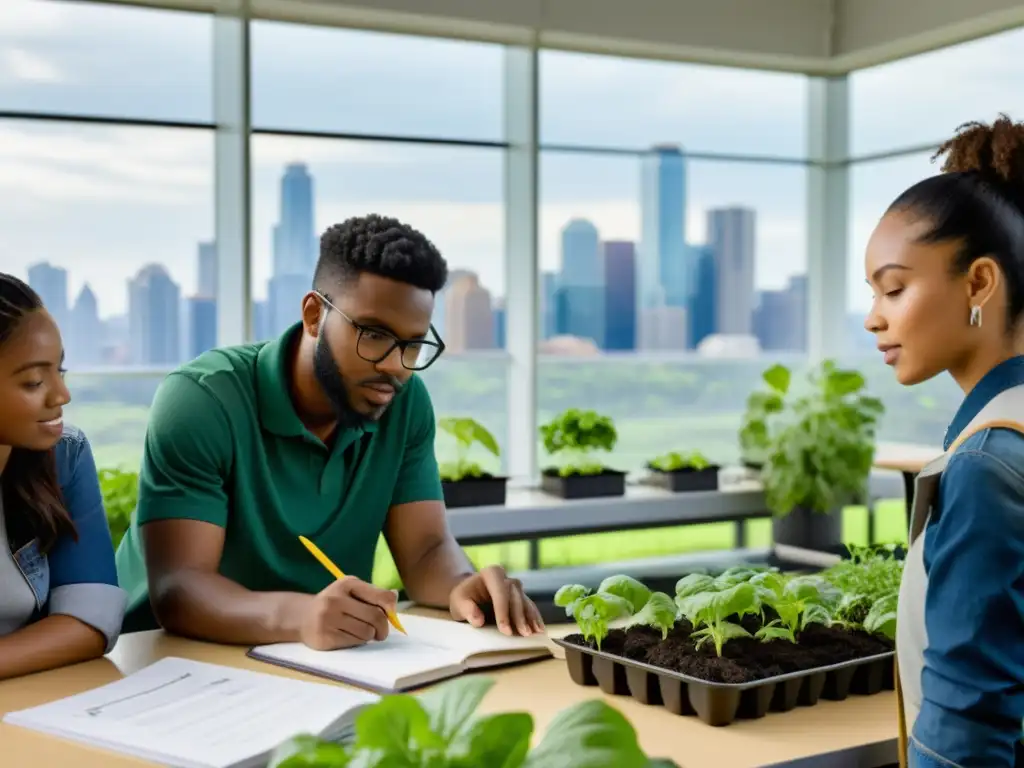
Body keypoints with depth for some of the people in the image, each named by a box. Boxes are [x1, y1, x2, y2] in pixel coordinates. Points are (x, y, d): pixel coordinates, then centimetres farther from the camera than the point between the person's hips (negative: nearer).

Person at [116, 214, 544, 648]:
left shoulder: (406, 403, -3)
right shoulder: (202, 400, -18)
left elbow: (426, 549, -5)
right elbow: (175, 589, -26)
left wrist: (462, 588, -27)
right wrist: (298, 615, -43)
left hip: (320, 663, 4)